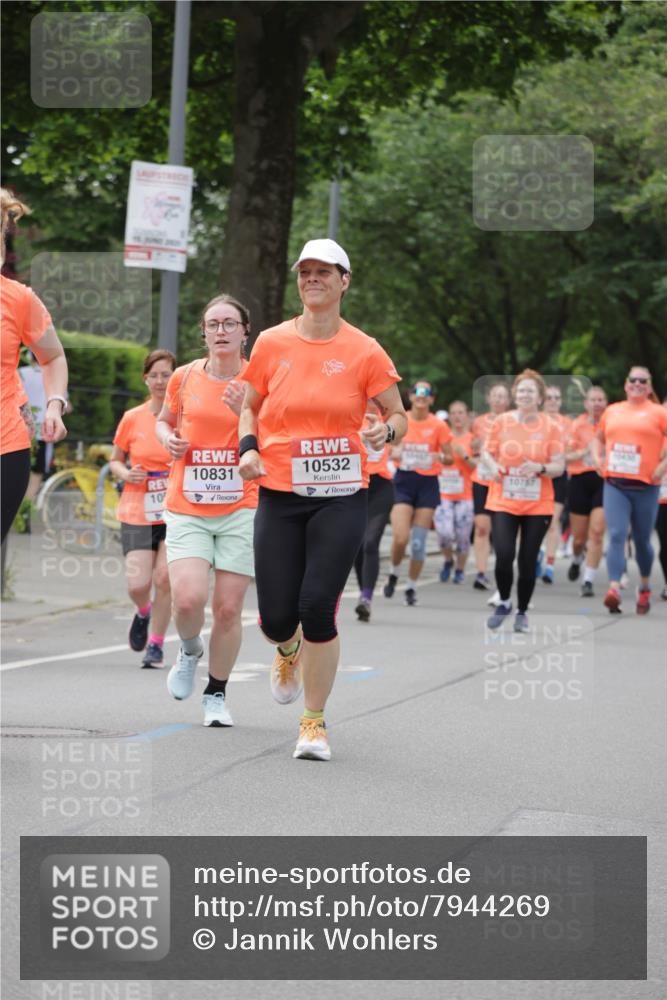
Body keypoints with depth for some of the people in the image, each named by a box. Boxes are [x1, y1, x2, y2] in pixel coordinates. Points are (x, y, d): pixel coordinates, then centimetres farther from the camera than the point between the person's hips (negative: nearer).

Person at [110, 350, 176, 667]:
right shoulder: (132, 419, 2)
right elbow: (115, 461, 13)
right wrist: (125, 474, -8)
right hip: (137, 513, 1)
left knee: (164, 577, -12)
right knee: (138, 585, -9)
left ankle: (156, 644, 7)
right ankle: (143, 612, 28)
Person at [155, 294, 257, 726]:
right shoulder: (184, 377, 4)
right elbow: (165, 420, 22)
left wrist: (246, 412, -18)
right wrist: (168, 438, 0)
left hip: (241, 508, -1)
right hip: (187, 507, 1)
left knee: (228, 608, -1)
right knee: (188, 599, -16)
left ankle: (217, 694, 19)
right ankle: (190, 650, 19)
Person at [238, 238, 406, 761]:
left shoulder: (365, 351, -2)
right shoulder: (272, 343, 3)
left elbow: (399, 415, 6)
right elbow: (249, 405, 16)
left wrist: (385, 432, -16)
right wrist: (248, 447, -3)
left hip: (341, 497, -2)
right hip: (280, 496, 2)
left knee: (318, 607, -13)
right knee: (276, 617, -1)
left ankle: (315, 721, 5)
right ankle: (289, 650, 40)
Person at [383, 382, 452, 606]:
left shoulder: (438, 426, -2)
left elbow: (449, 458, 3)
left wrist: (439, 458, -19)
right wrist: (395, 454, -12)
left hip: (427, 484, 0)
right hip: (403, 480, 0)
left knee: (419, 541, 0)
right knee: (400, 537, -13)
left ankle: (411, 587, 15)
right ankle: (394, 573, 17)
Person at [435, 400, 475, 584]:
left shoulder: (472, 439, 2)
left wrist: (465, 456, -15)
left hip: (465, 495, -1)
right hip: (443, 494, 1)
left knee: (463, 535, 1)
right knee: (444, 533, -14)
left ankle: (460, 569, 21)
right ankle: (448, 560, 15)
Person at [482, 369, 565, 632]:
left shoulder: (551, 427, -2)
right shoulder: (502, 421, 0)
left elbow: (559, 466, -2)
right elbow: (486, 452, 9)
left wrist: (540, 468, -22)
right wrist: (493, 466, -12)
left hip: (538, 504, 0)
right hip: (504, 501, 0)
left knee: (528, 561, 3)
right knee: (503, 555, -13)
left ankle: (522, 612, 21)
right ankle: (504, 602, 14)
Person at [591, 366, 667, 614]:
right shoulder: (612, 411, 13)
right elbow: (598, 438, 28)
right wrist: (597, 458, 12)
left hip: (645, 487, -2)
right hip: (614, 484, 2)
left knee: (642, 540, 9)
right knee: (616, 536, -12)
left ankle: (645, 588, 29)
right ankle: (614, 589, -23)